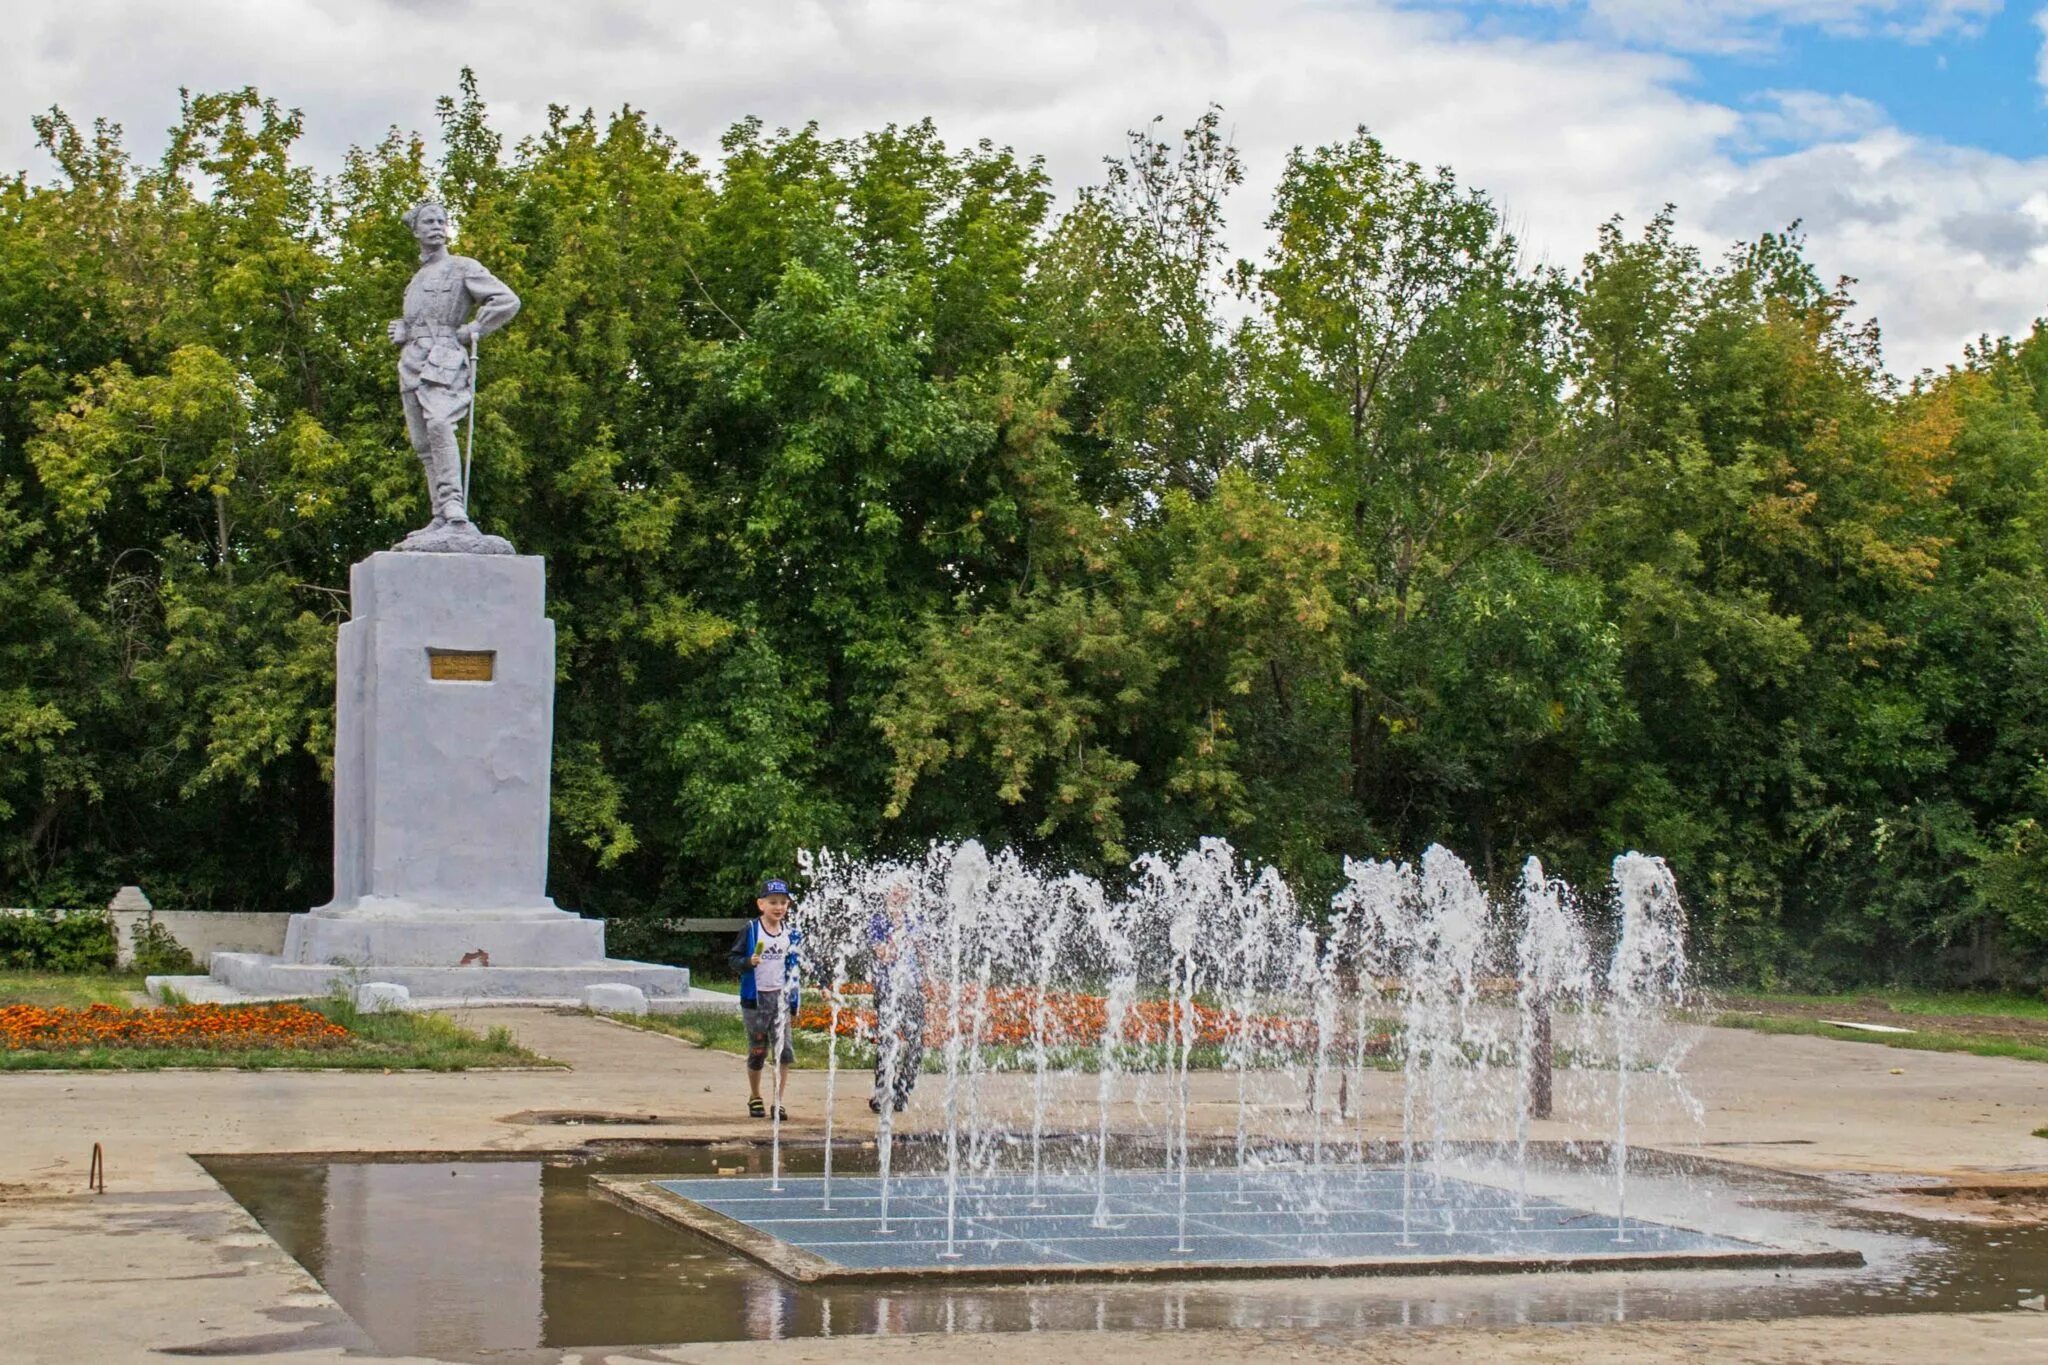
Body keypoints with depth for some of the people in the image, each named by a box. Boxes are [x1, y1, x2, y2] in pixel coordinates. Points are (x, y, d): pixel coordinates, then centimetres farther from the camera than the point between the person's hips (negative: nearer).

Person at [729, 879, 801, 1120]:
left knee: (784, 1050, -6)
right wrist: (748, 961, -25)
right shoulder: (751, 930, -6)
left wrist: (794, 1005, 10)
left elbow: (794, 970, 11)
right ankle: (754, 1098, 27)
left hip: (781, 998, 2)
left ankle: (778, 1102, 2)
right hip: (755, 998, -2)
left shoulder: (791, 933, 4)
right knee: (757, 1051, 8)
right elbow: (734, 958, -3)